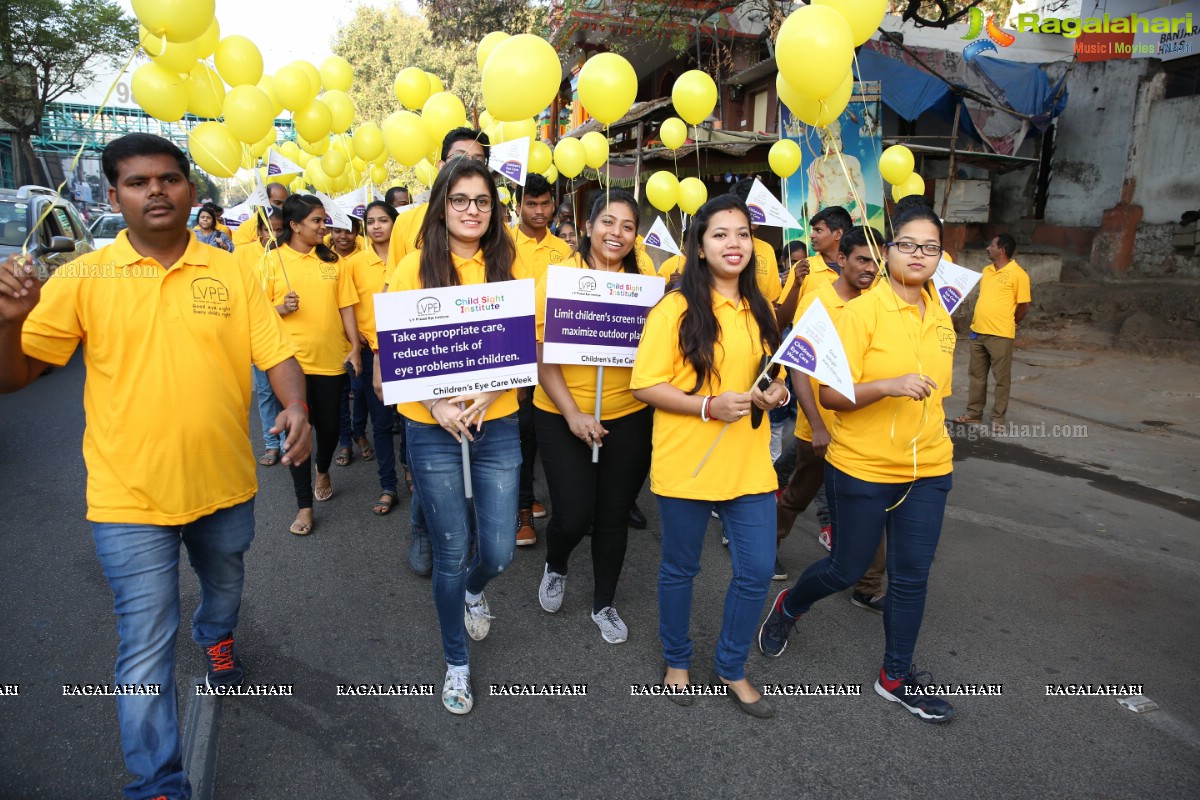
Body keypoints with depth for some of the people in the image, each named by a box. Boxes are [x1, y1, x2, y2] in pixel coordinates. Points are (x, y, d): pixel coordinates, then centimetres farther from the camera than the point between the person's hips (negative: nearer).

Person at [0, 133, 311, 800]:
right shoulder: (83, 278, -7)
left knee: (225, 583, 29)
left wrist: (296, 406, -23)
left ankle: (217, 636, 63)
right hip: (132, 498, -2)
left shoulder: (229, 271, -2)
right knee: (147, 649, 2)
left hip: (226, 485, 3)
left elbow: (276, 351, -3)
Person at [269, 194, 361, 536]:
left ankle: (323, 471, 45)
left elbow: (345, 306, 4)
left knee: (328, 426, 12)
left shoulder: (333, 260, 4)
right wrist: (281, 308, -17)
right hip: (291, 360, -2)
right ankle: (304, 505, 14)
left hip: (331, 358, 2)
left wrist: (354, 347, -3)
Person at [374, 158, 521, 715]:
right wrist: (436, 403, -16)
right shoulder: (416, 266, -3)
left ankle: (474, 591, 44)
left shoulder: (503, 266, 3)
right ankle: (456, 664, 31)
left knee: (498, 551, 4)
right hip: (432, 429, -2)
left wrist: (486, 393, -15)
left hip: (497, 424, 2)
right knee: (451, 554, 7)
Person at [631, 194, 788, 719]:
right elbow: (644, 386, -12)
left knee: (756, 571, 9)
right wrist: (708, 406, -23)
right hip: (686, 465, -5)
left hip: (750, 464, 5)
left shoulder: (759, 311, 9)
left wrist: (776, 393, 0)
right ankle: (676, 661, 38)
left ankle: (732, 668, 33)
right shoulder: (676, 309, -11)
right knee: (680, 569, 13)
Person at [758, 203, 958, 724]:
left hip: (928, 469, 6)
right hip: (863, 467, -5)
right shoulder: (862, 312, -15)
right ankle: (789, 606, 40)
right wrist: (889, 386, -32)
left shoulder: (940, 314, 6)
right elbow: (830, 395, -19)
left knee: (911, 577, 11)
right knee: (848, 568, 9)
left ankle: (896, 676, 31)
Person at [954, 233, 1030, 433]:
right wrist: (979, 322, 11)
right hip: (978, 332, 7)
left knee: (1001, 378, 3)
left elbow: (1024, 306, -6)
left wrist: (1006, 324, 3)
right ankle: (974, 413, 22)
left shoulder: (1018, 274, -10)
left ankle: (998, 418, 11)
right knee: (976, 375, 12)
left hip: (1000, 335, -7)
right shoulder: (986, 271, 11)